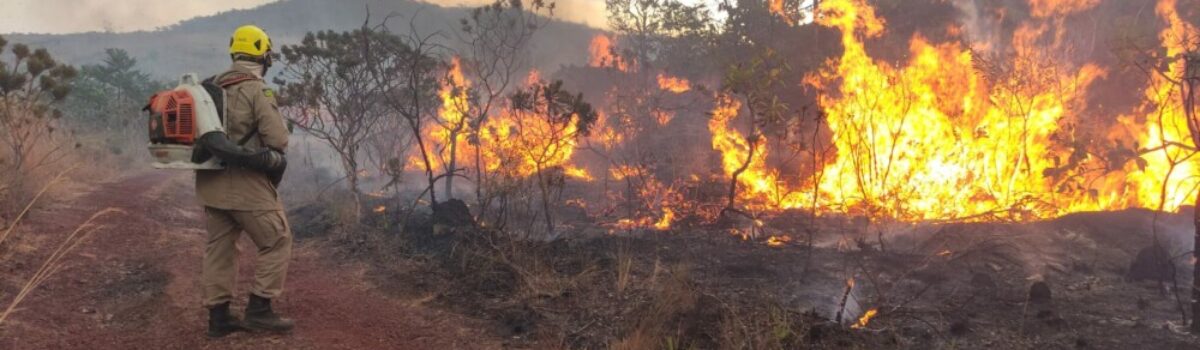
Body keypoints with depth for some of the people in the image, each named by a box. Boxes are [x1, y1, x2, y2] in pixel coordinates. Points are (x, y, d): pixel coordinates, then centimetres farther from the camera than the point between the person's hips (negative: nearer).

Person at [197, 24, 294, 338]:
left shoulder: (211, 87, 10)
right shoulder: (258, 91, -14)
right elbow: (278, 140, -17)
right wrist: (271, 159, 4)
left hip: (211, 180, 8)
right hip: (246, 182, -8)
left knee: (219, 246, 13)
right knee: (277, 242, 4)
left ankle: (218, 316, 17)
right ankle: (259, 310, 3)